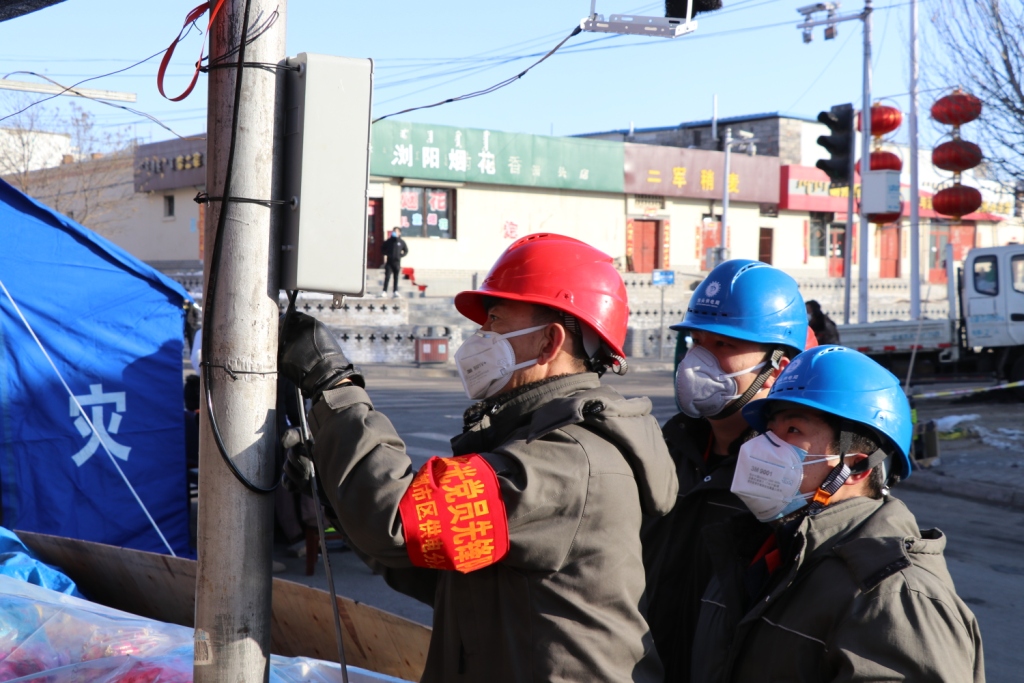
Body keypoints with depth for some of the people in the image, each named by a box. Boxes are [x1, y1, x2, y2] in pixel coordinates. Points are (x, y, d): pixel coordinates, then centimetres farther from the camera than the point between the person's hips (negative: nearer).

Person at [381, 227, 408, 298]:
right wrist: (386, 254, -3)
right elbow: (382, 249, 13)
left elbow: (406, 251, 12)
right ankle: (384, 291, -3)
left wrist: (401, 255, -3)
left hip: (397, 262, 0)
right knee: (387, 277, -5)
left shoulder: (401, 242, 4)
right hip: (389, 261, 0)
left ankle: (395, 291, 9)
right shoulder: (388, 241, 4)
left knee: (396, 277, 5)